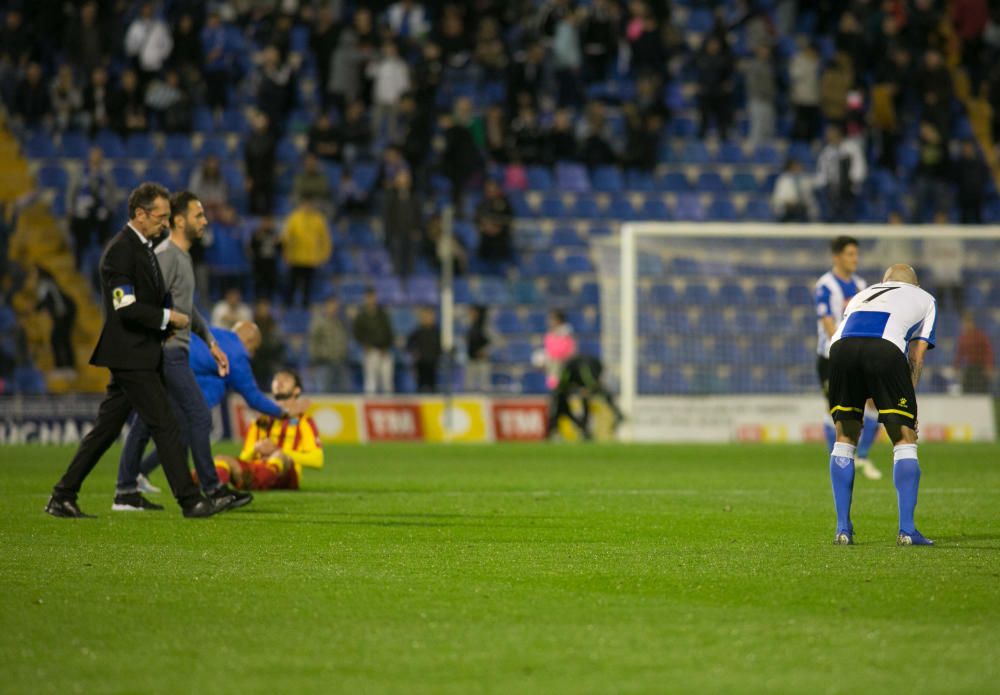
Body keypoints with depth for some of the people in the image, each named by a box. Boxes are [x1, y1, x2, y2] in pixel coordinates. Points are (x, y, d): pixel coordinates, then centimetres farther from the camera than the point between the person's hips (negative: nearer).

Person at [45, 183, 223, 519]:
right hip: (130, 355, -10)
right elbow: (126, 307, -21)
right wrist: (167, 318, -13)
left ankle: (63, 497, 14)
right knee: (165, 425, -8)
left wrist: (169, 317, 10)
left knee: (106, 428, 10)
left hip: (141, 355, 10)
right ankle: (191, 501, -6)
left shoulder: (143, 248, 17)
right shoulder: (120, 250, -14)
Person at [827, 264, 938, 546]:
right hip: (886, 348, -3)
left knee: (845, 439, 18)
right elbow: (916, 358, 22)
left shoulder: (862, 295, 41)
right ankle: (907, 530, 1)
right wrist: (907, 401, 25)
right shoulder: (924, 298, 34)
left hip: (841, 345, 3)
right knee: (905, 441, 8)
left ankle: (843, 529, 15)